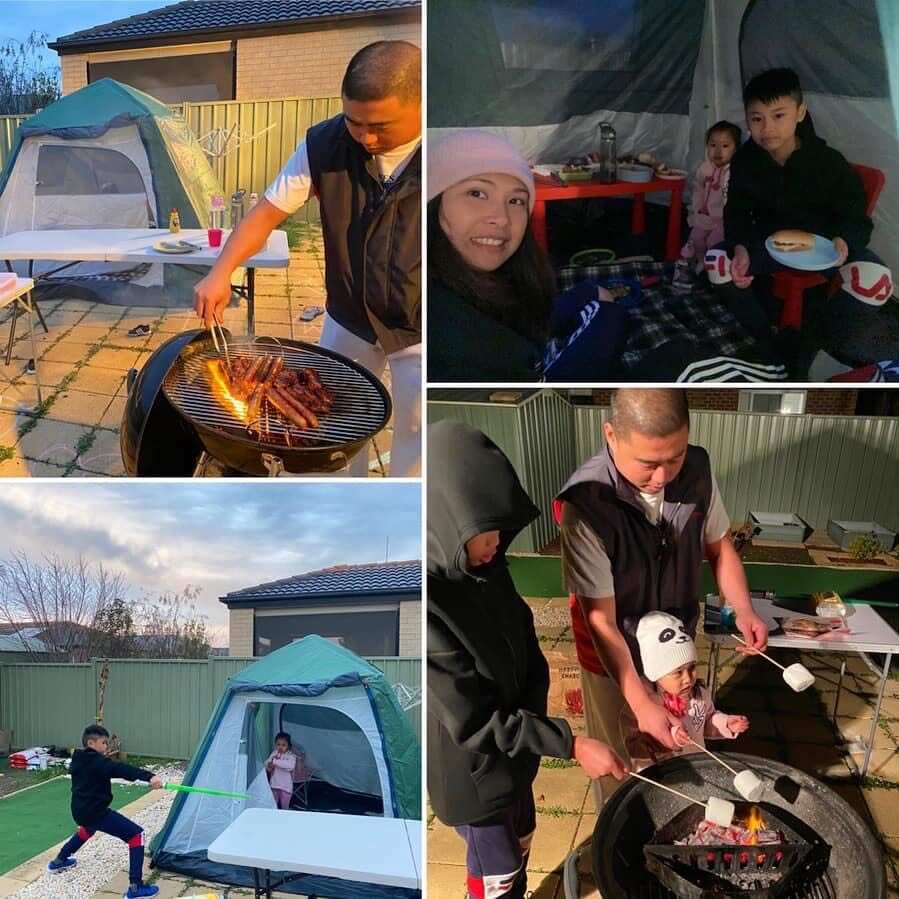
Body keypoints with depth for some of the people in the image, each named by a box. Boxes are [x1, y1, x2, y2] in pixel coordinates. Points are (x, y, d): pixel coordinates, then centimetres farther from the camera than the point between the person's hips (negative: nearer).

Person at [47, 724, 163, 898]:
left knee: (88, 828, 45)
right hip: (96, 812, -9)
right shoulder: (97, 762, -20)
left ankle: (59, 861, 55)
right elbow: (121, 769, -36)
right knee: (136, 834, -10)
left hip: (79, 811, 9)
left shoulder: (78, 760, 6)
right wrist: (149, 776, -50)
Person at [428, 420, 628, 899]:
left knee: (520, 841, 29)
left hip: (513, 744, 7)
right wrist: (571, 745, -29)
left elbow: (526, 647, 3)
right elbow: (475, 725, -30)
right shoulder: (431, 607, -35)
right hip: (472, 764, -7)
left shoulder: (487, 567, -12)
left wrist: (534, 713, -9)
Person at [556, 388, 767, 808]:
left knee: (674, 740, 26)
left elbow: (718, 546, 0)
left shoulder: (697, 470, -20)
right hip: (609, 648, -4)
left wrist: (743, 609, -13)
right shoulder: (585, 504, -36)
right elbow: (601, 620, -29)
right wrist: (641, 704, -31)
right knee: (610, 745, 20)